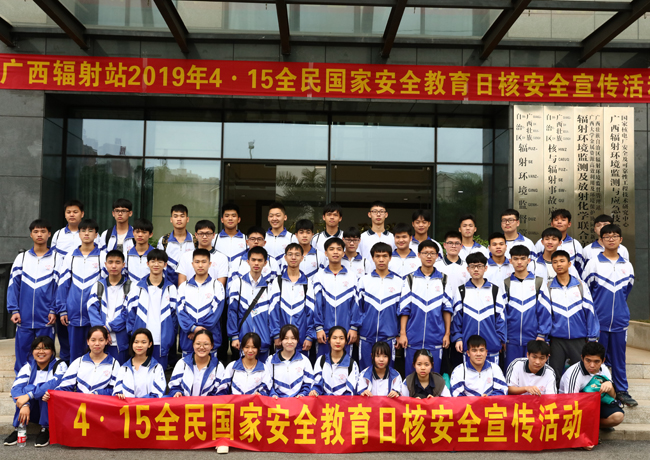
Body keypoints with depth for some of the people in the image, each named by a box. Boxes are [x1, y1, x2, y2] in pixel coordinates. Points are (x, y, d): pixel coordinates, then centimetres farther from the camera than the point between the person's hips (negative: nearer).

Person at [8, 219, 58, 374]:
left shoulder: (56, 258, 3)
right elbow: (13, 285, 5)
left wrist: (54, 310, -6)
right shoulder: (22, 257, 8)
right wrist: (13, 310, -3)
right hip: (24, 318, 2)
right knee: (22, 353, 6)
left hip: (46, 319, -1)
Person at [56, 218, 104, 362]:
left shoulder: (102, 257, 1)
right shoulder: (70, 257, 7)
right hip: (74, 314, 2)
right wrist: (62, 310, 2)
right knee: (75, 352, 10)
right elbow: (63, 285, 8)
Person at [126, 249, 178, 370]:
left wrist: (171, 337, 0)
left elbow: (174, 313, 7)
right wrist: (132, 332, -3)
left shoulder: (170, 288, 7)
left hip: (162, 342, 0)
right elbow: (130, 311, 7)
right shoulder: (138, 288, 7)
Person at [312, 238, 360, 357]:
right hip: (325, 332, 0)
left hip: (346, 332, 1)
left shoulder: (351, 277, 6)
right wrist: (318, 328, -6)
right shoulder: (319, 277, 4)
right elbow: (317, 304, 0)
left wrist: (354, 328, -2)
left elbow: (355, 304, 5)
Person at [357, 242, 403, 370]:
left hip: (389, 338, 0)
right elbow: (358, 308, 8)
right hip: (366, 337, 0)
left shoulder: (399, 282, 4)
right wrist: (355, 332, 7)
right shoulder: (364, 280, 5)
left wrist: (399, 335, 6)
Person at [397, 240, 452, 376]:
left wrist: (447, 334, 2)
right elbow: (404, 310, 2)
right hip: (413, 339, 0)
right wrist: (402, 334, -4)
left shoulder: (443, 280, 7)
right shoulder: (410, 280, 4)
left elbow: (447, 309, 7)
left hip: (435, 340, 1)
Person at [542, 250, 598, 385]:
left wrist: (592, 338, 2)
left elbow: (589, 311, 3)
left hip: (579, 339, 0)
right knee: (555, 376, 5)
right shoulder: (548, 288, 2)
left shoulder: (580, 285, 2)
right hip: (557, 340, 0)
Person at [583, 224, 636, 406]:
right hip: (599, 321, -2)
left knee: (619, 358, 9)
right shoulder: (593, 263, -3)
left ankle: (622, 391, 19)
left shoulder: (627, 266, 7)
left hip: (620, 321, 3)